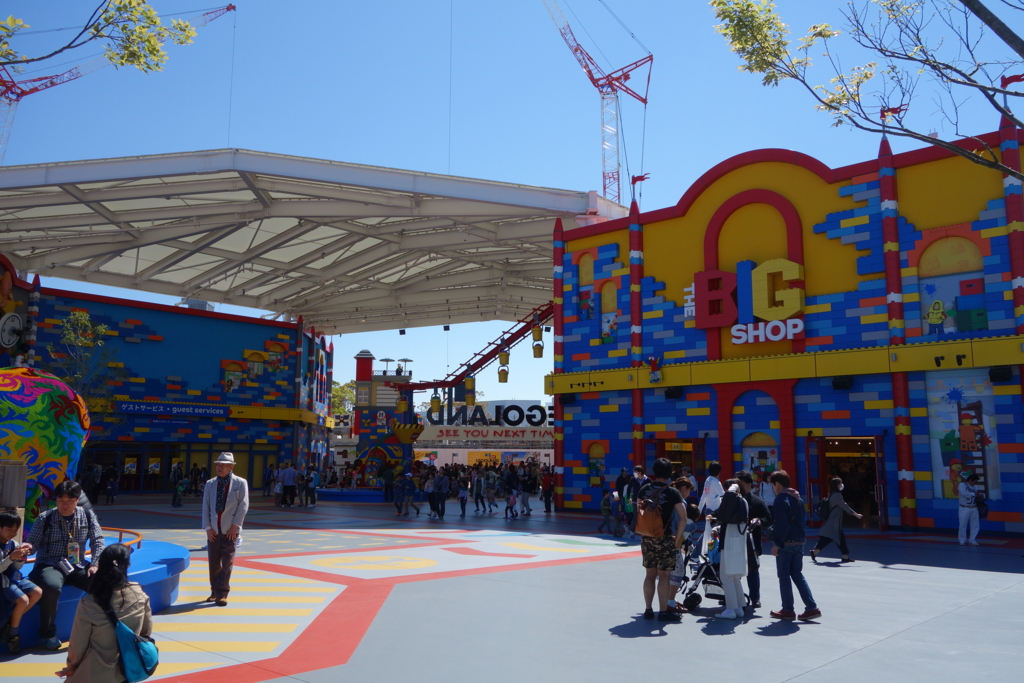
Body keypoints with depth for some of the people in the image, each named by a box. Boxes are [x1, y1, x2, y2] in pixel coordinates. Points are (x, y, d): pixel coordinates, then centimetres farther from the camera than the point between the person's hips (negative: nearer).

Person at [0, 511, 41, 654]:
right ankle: (13, 633, -2)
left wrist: (22, 558, -9)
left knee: (38, 593, -9)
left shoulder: (14, 544, 4)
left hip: (15, 578, 7)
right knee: (23, 600, -24)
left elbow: (17, 567, 10)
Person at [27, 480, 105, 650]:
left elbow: (97, 540, 3)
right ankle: (48, 633, -13)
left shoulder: (87, 515, 4)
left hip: (77, 566, 3)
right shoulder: (45, 518, -2)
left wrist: (95, 564, -8)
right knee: (52, 586, -37)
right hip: (49, 565, -2)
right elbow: (33, 543, -5)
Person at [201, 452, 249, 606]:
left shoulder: (240, 483, -3)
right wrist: (208, 528, -3)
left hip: (230, 529, -3)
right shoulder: (210, 484, 6)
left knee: (227, 562, -3)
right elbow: (205, 507, 5)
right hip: (214, 529, 3)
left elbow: (243, 506, -6)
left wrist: (235, 526, -11)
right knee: (214, 562, 7)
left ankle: (222, 594, 4)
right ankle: (214, 592, 20)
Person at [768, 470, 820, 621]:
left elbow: (781, 524, -20)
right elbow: (803, 519, 17)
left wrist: (777, 543, -16)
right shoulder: (798, 498, 12)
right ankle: (812, 607, 8)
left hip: (786, 543, -8)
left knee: (784, 576, 2)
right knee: (797, 574, 14)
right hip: (799, 541, 8)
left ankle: (788, 610, 8)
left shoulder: (781, 499, -15)